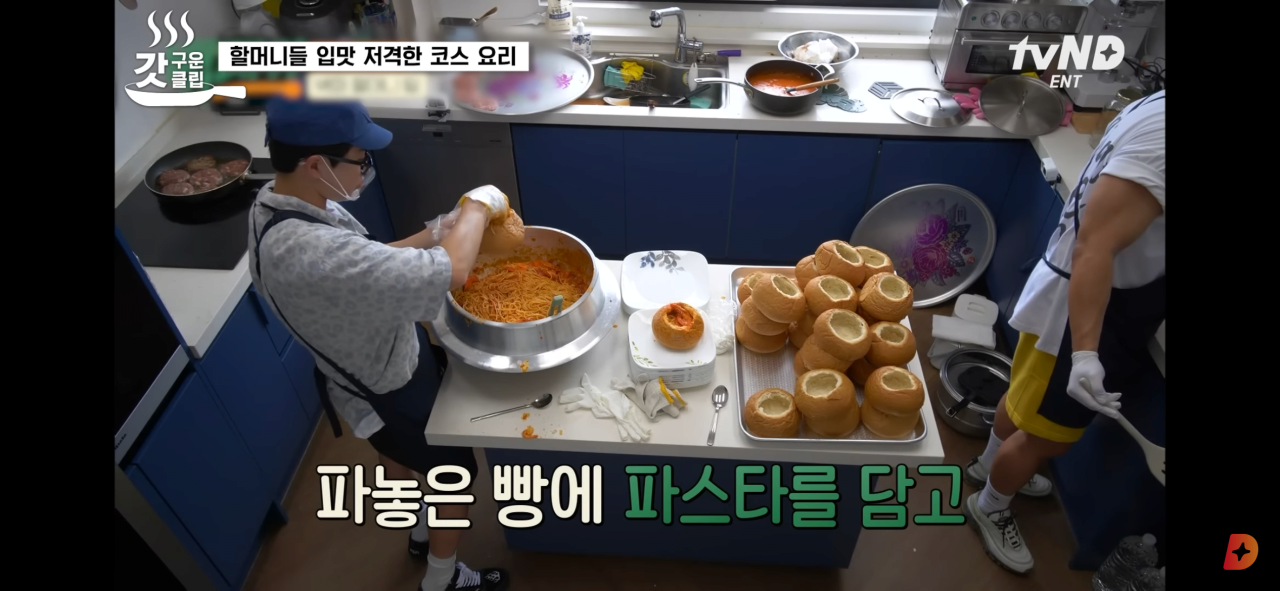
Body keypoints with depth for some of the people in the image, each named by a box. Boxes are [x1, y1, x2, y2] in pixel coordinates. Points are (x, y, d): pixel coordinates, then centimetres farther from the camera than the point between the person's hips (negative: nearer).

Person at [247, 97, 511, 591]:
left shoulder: (280, 200, -11)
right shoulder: (304, 253, -42)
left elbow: (366, 262, 2)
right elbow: (450, 272, -42)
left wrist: (436, 232, -9)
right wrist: (478, 206, -25)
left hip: (379, 371, 9)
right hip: (391, 395, -9)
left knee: (400, 460, 34)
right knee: (458, 473, 17)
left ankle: (421, 532, 63)